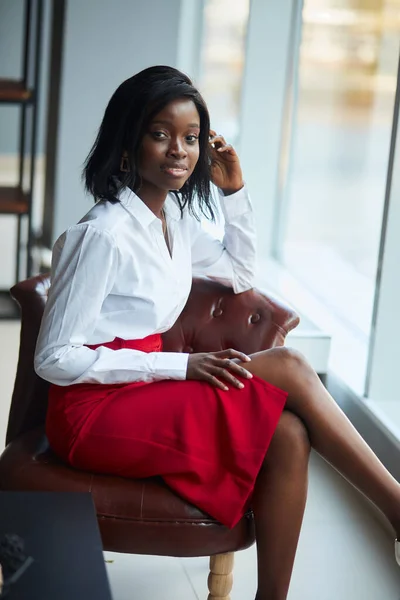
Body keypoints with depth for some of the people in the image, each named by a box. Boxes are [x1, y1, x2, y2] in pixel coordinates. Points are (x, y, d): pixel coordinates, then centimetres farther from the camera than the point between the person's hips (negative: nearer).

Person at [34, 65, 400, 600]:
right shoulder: (104, 234, -18)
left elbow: (241, 274, 25)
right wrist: (180, 366, -19)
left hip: (144, 393, 8)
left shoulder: (174, 219, 8)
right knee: (287, 368, -17)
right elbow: (54, 359, -17)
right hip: (94, 413, -8)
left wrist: (235, 190, 11)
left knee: (288, 434, -19)